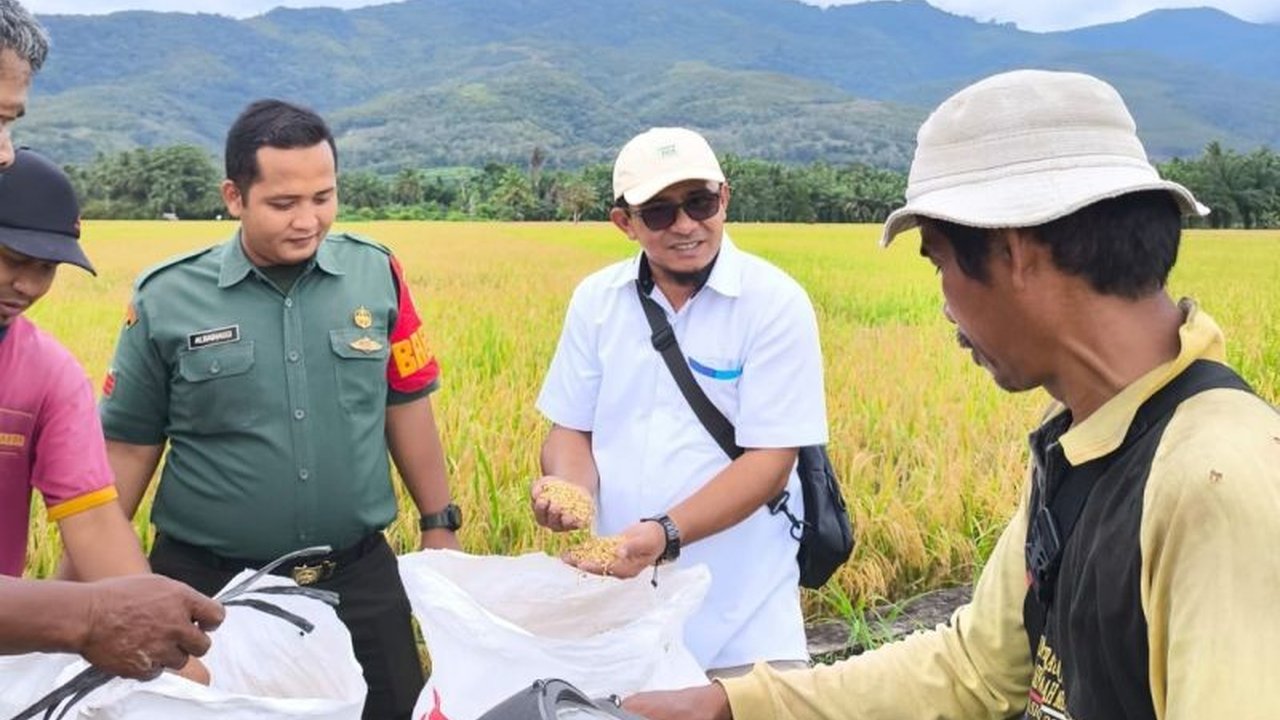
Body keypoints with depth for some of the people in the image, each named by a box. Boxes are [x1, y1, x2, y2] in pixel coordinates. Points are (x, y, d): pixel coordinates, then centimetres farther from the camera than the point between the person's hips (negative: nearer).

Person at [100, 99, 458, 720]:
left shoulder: (376, 274, -2)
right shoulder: (166, 298, -6)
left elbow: (406, 407, 7)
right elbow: (128, 446, 1)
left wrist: (439, 526, 8)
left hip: (360, 577, 2)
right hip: (209, 586, -1)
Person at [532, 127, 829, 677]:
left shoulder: (776, 304, -11)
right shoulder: (595, 300, 1)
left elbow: (769, 462, -15)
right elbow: (571, 429, 6)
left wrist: (665, 533, -28)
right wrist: (568, 488, -17)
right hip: (617, 599, 4)